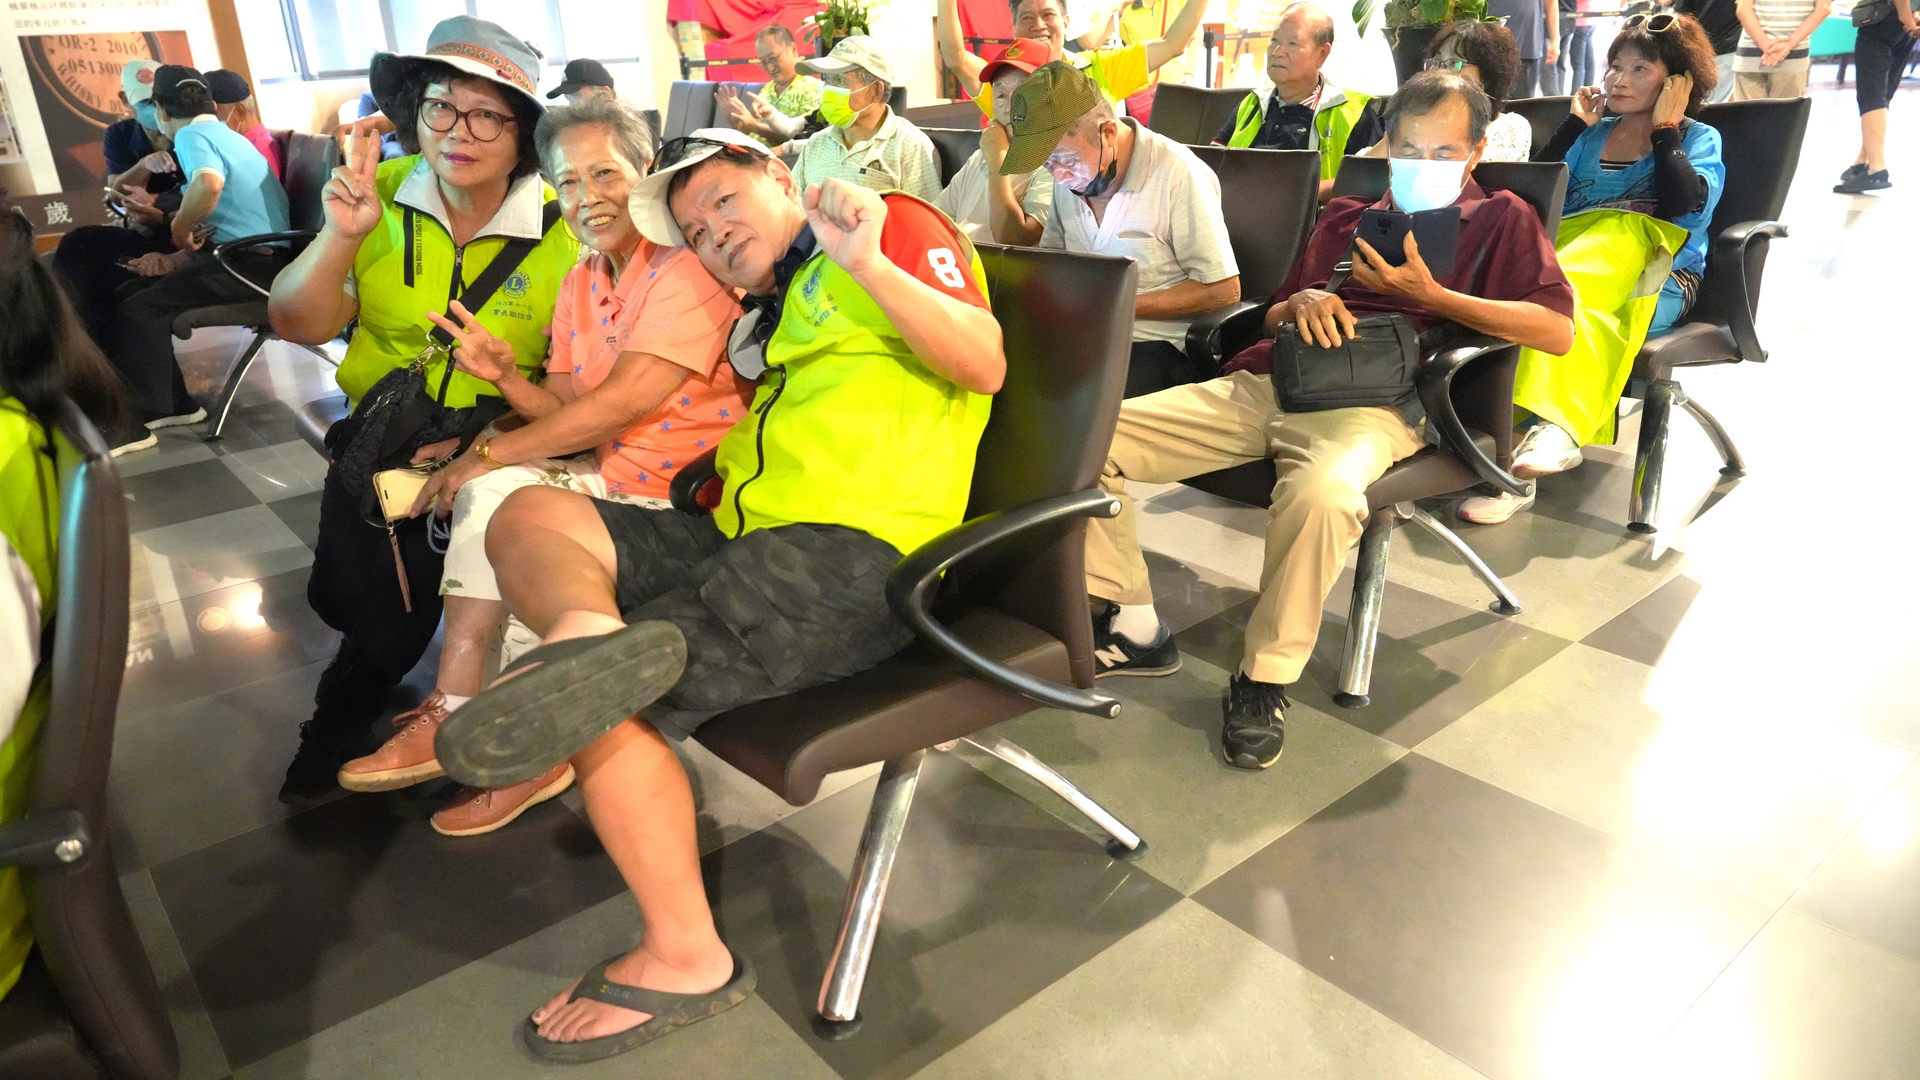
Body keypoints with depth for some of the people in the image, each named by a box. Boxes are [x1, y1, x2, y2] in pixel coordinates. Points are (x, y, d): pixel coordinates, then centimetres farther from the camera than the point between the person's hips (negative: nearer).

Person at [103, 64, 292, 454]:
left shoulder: (192, 135, -8)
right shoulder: (224, 135, 22)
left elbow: (209, 184, -34)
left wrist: (180, 230, -16)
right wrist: (173, 262, 9)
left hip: (255, 262, -10)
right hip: (252, 256, 10)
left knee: (138, 309, -12)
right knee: (128, 295, 10)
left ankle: (138, 420, 0)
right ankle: (174, 403, 12)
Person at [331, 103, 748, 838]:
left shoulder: (687, 266, -14)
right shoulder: (581, 282, 13)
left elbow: (625, 401, -21)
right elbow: (568, 411, 10)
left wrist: (488, 455, -16)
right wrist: (506, 376, -11)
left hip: (685, 490, -7)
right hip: (611, 473, 7)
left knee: (496, 493, -18)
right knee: (491, 494, -13)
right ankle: (456, 721, -2)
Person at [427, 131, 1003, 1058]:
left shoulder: (894, 222, 5)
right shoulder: (768, 317, 29)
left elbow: (984, 362, -10)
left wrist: (869, 262, -21)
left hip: (852, 553, -9)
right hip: (748, 539, 9)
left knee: (602, 708, -16)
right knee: (530, 515, 1)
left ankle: (684, 956, -4)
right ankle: (592, 634, -29)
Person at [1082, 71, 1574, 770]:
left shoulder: (1501, 220, 19)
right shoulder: (1344, 218, 32)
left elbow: (1556, 329, 3)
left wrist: (1427, 295, -2)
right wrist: (1299, 303, 5)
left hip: (1373, 403, -4)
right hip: (1262, 383, 5)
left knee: (1322, 492, -43)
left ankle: (1266, 677, -20)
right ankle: (1133, 628, -3)